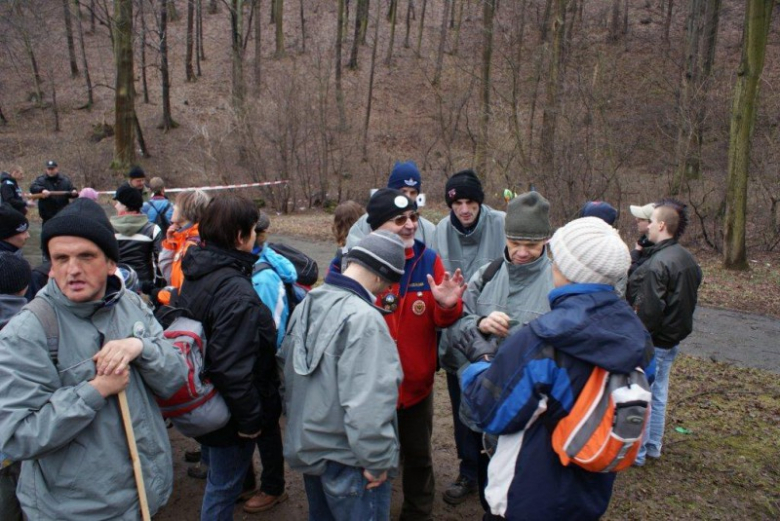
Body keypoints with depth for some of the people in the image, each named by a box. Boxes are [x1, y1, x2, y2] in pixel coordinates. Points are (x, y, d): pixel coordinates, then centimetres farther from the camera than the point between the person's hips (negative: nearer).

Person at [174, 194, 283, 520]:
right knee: (223, 488, 12)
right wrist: (250, 418, -19)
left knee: (217, 479, 30)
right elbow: (233, 368, -31)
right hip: (229, 414, -9)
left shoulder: (196, 274, 1)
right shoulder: (237, 292, -29)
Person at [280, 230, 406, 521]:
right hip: (346, 460, -8)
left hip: (305, 445, 9)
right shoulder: (364, 318, -26)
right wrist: (378, 461, -18)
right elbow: (368, 403, -31)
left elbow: (287, 363, 10)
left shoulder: (307, 304, 2)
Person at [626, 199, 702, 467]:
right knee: (658, 395, 21)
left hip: (651, 344, -9)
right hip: (673, 339, 9)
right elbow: (687, 302, 14)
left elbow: (647, 311, -27)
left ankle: (635, 452, 17)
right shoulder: (688, 260, 6)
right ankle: (653, 446, 35)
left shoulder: (657, 264, -26)